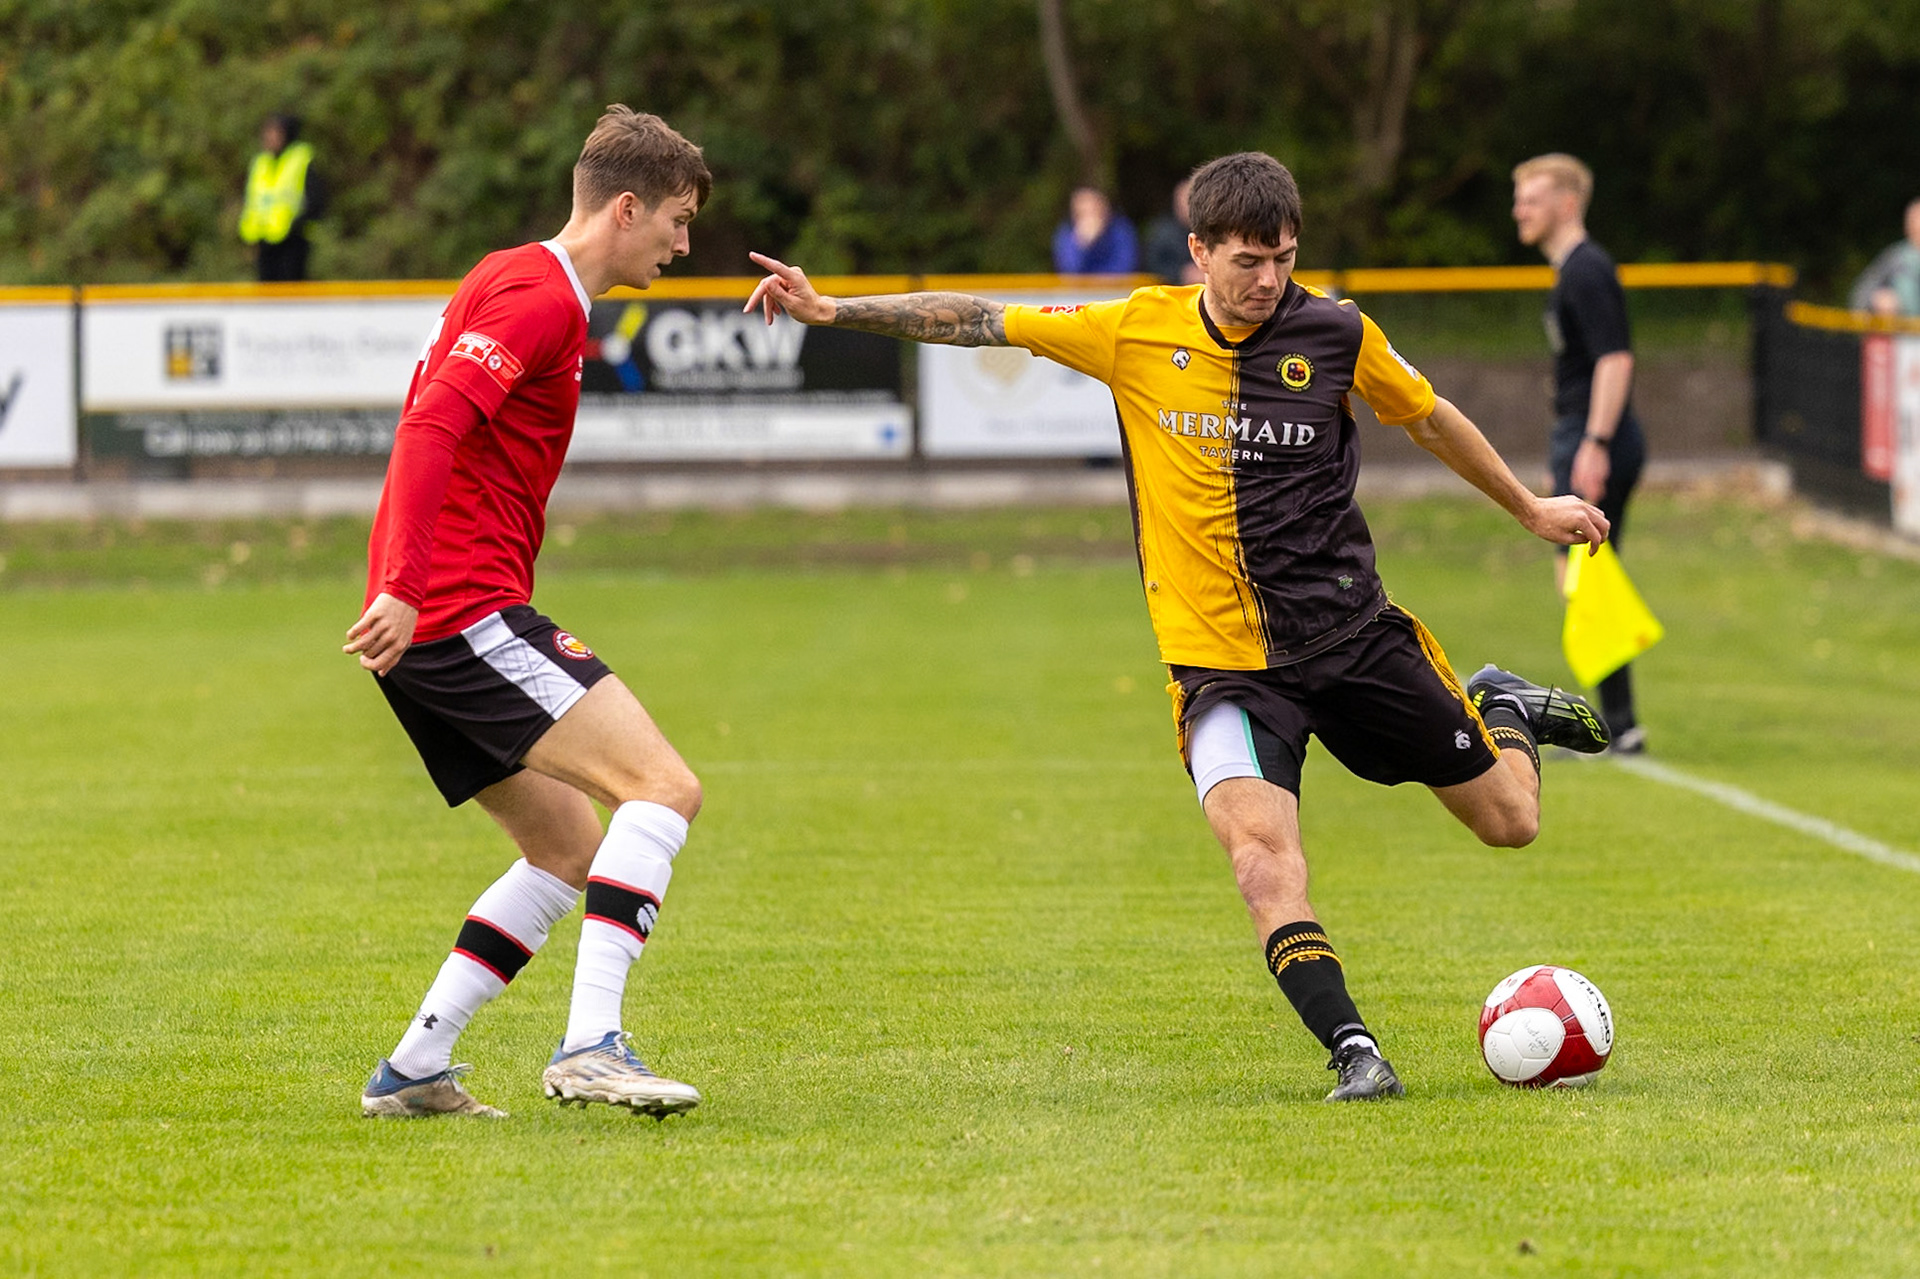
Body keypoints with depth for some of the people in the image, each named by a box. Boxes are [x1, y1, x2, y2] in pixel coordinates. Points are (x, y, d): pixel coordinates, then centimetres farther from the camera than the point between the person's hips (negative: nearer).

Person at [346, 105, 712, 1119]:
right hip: (467, 609, -11)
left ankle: (413, 1071, 12)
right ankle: (591, 1047, -23)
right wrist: (401, 588, -30)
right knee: (663, 787, -15)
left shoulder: (514, 280, 22)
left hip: (426, 620, 11)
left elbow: (434, 423, 30)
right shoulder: (540, 296, -10)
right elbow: (432, 426, -22)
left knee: (571, 847, 14)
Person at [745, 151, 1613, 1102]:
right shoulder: (1137, 333, -5)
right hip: (1219, 657, -1)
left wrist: (1530, 509, 25)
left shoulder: (1335, 334, -4)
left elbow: (1428, 417, 13)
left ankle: (1501, 710, 42)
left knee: (1508, 820, 9)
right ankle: (1352, 1050, -21)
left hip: (1352, 632, 1)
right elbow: (977, 322, -1)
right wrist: (834, 310, -8)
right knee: (1259, 844, -26)